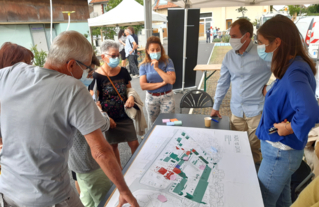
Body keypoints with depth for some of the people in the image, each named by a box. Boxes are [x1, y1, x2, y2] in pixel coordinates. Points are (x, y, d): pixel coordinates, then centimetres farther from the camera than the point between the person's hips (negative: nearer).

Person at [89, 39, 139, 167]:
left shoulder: (123, 72, -2)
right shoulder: (97, 76, -14)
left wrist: (131, 97, -11)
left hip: (125, 116, 3)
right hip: (109, 119, -2)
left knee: (134, 143, 5)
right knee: (113, 146, 15)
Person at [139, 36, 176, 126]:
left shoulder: (167, 62, -8)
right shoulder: (144, 66, -4)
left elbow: (172, 80, -21)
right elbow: (143, 86, -14)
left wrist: (157, 68, -22)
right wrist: (162, 83, -18)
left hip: (167, 97, -2)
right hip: (151, 98, 2)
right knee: (153, 125, 18)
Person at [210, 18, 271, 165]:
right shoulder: (229, 56, 4)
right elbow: (223, 83, 11)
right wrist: (216, 107, 14)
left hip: (257, 110, -4)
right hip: (237, 111, 5)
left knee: (254, 149, 8)